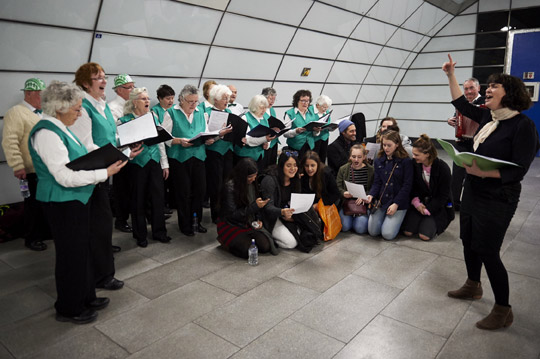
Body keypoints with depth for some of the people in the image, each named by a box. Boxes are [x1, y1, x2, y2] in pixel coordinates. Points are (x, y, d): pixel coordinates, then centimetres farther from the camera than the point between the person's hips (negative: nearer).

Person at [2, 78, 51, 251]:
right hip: (32, 171, -7)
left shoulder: (42, 113, 15)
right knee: (34, 205, 3)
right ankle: (32, 239, 18)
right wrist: (18, 167, -20)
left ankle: (46, 233, 29)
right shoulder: (16, 112, -9)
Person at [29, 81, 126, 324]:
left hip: (78, 199, 10)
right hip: (63, 203, -10)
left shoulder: (60, 128, 11)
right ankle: (69, 309, 22)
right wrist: (105, 172, -26)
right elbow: (65, 176, -26)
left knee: (83, 250, 19)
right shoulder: (46, 133, -20)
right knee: (72, 254, 4)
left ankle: (85, 297, 35)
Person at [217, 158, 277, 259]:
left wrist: (259, 219, -7)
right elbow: (232, 215, -20)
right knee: (249, 251, -22)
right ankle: (226, 242, 5)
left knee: (265, 246, -13)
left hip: (249, 224, 6)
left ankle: (246, 239, 14)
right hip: (231, 225, -6)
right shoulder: (230, 187, -21)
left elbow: (257, 204, 12)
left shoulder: (252, 183, -1)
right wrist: (255, 206, -26)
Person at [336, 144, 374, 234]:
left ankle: (361, 218, 16)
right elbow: (338, 187, 5)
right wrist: (344, 193, -16)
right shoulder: (343, 169, 5)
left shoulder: (371, 170, 0)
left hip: (363, 204, -1)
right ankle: (349, 217, 17)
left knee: (360, 228, -19)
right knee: (345, 227, -18)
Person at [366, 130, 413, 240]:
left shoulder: (406, 161, -6)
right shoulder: (378, 161, 8)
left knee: (388, 234, -13)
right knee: (372, 231, -4)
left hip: (398, 203, -4)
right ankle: (385, 217, 26)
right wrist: (371, 195, -15)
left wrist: (396, 204, -14)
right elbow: (377, 182, 6)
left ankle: (396, 219, 19)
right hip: (380, 200, 4)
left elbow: (407, 185, -8)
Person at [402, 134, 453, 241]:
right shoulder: (415, 164, -8)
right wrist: (416, 202, -14)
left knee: (425, 235, -17)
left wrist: (427, 209, -15)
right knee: (407, 232, -11)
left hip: (437, 205, -3)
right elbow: (413, 186, 3)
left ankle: (437, 223, 15)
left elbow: (443, 195, -13)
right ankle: (423, 220, 18)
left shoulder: (443, 168, -19)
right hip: (420, 201, 4)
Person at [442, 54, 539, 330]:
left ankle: (503, 310, 16)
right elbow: (461, 104, 18)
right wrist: (451, 75, 14)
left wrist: (483, 172, -32)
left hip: (497, 199, -8)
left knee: (487, 251, -2)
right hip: (473, 192, 8)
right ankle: (473, 286, 42)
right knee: (468, 241, 19)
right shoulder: (488, 116, 4)